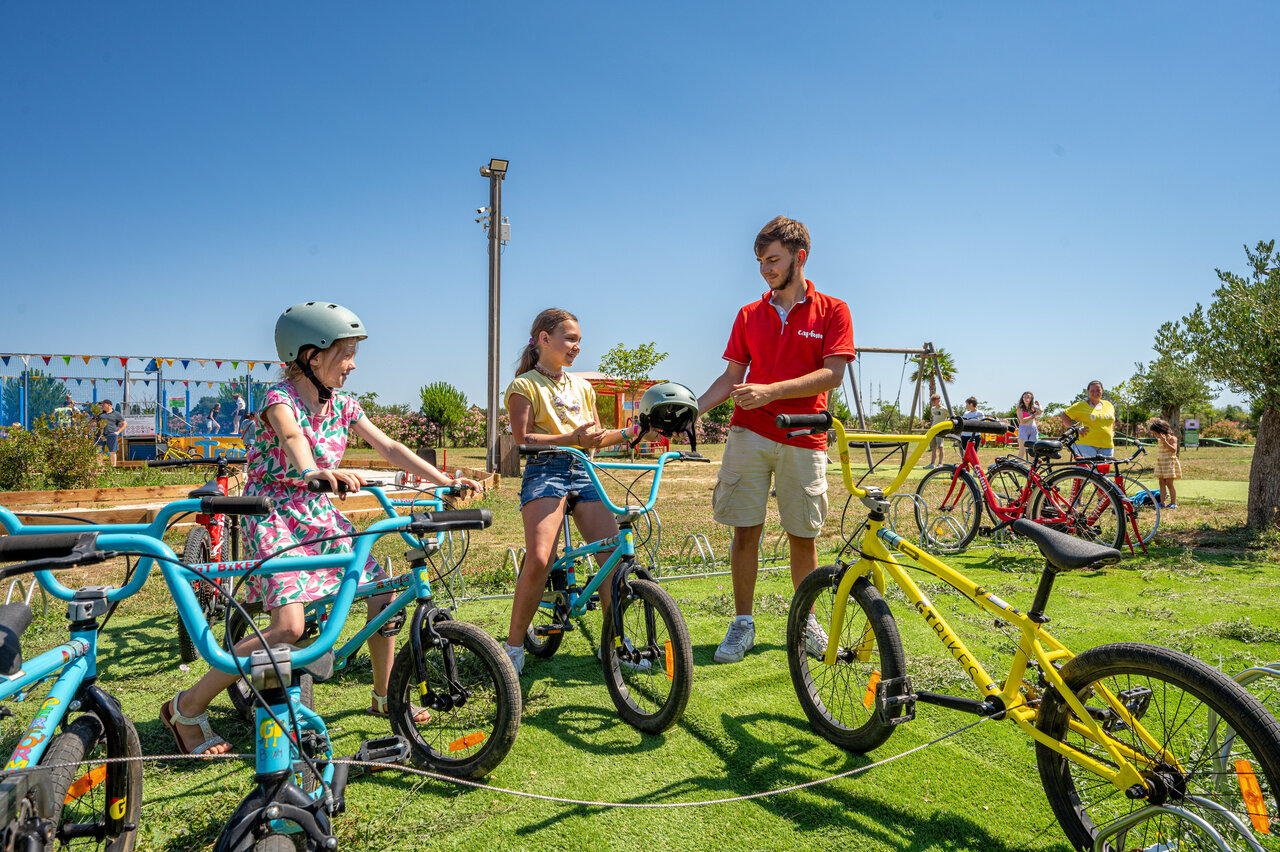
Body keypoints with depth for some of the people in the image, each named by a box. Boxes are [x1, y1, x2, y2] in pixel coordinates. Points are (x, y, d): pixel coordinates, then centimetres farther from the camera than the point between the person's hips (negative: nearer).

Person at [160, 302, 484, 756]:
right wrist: (314, 472, -60)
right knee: (290, 626, -21)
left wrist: (444, 480, -10)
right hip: (275, 517, -7)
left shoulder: (341, 404, 4)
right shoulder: (280, 398, -16)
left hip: (320, 515, 7)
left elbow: (390, 448, 0)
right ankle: (187, 708, -3)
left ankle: (384, 695, 20)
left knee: (383, 595, -1)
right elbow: (292, 438, -38)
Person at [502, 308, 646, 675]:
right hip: (544, 470, -5)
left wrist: (633, 430, 9)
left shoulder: (582, 387, 23)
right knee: (539, 560, -21)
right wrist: (571, 438, -16)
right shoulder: (524, 385, 3)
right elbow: (523, 440, -7)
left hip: (582, 472, 6)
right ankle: (514, 645, -2)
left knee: (615, 555, -6)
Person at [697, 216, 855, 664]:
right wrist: (691, 410, -3)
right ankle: (742, 623, 12)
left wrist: (772, 391, -20)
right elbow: (732, 376, 11)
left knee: (803, 535, 7)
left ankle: (805, 619, 26)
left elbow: (832, 374, -8)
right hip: (749, 433, 2)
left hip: (803, 440, -1)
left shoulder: (832, 311, 4)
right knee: (745, 529, 0)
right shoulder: (749, 315, 12)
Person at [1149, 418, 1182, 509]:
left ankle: (1173, 503, -2)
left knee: (1169, 483, -8)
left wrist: (1165, 441, -28)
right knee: (1161, 483, 3)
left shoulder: (1172, 438, -8)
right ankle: (1162, 502, 4)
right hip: (1161, 463, 7)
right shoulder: (1160, 440, 15)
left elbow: (1173, 449, -25)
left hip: (1169, 463, -7)